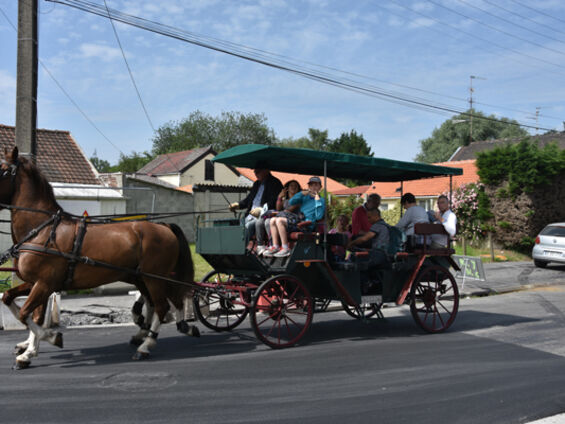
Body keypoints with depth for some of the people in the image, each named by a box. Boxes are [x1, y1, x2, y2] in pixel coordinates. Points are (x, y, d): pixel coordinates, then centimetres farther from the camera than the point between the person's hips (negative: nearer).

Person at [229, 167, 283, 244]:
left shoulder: (275, 183, -2)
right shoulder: (256, 184, 23)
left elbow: (274, 203, -13)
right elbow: (248, 200, 28)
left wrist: (261, 210, -25)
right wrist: (238, 204, 8)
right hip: (251, 215, 8)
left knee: (249, 225, -31)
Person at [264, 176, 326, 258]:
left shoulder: (321, 200, 4)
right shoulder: (305, 197, 23)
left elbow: (319, 217, -11)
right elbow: (291, 202, 10)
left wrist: (317, 200, -9)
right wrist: (303, 193, 4)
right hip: (298, 219, 7)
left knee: (279, 220, -24)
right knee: (273, 220, -5)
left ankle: (285, 249, -22)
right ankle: (275, 247, -9)